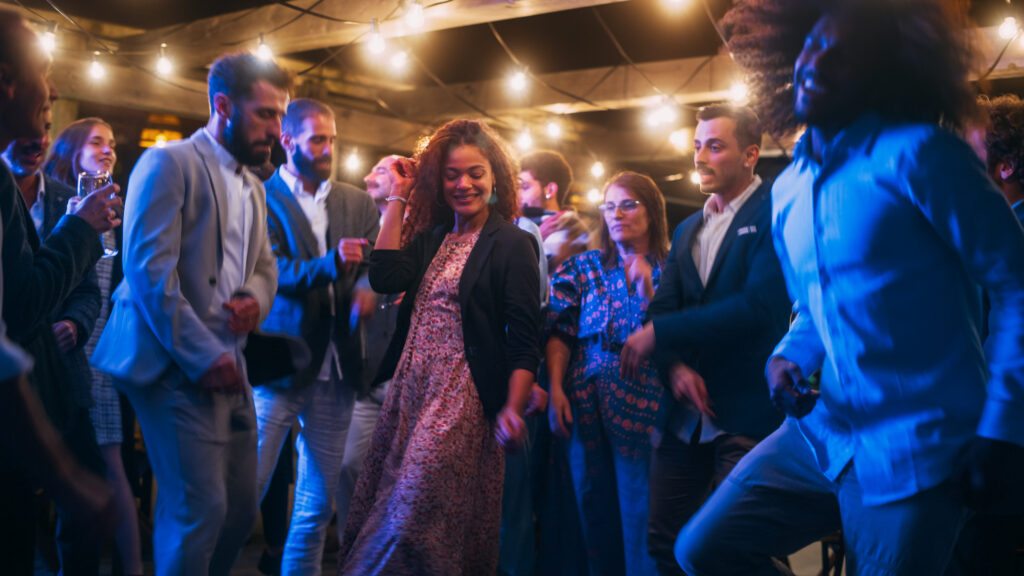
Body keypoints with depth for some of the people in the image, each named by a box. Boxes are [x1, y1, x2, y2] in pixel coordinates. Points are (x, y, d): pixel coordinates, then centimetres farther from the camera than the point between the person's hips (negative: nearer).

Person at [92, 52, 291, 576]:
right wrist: (203, 357, -16)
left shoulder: (253, 187, 18)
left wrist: (254, 299, -2)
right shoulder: (169, 164, -8)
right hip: (178, 368, -8)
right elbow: (149, 271, -16)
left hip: (229, 365, 8)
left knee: (241, 506, 11)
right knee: (201, 507, -9)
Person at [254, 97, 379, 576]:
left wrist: (367, 290, -17)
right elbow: (272, 271, -12)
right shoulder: (262, 198, -1)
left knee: (317, 507, 12)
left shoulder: (358, 202, 12)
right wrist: (330, 265, -29)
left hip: (336, 371, 4)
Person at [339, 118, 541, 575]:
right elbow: (385, 278, -4)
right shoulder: (431, 237, 14)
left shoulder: (512, 244, -4)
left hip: (462, 399, -6)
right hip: (410, 389, 6)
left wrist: (513, 409, -20)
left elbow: (524, 341, -9)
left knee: (415, 510, -6)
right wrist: (398, 198, 2)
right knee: (379, 511, 9)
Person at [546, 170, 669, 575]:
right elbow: (559, 332, 4)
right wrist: (555, 389, -8)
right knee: (594, 509, 9)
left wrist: (646, 288, -13)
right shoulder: (583, 267, 11)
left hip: (640, 404, -2)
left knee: (638, 513, -1)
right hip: (584, 403, 3)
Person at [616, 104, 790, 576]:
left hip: (749, 413, -7)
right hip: (688, 413, 7)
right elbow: (663, 306, 8)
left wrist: (659, 334, -17)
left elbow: (759, 307, -20)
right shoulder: (687, 229, 17)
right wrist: (674, 364, -12)